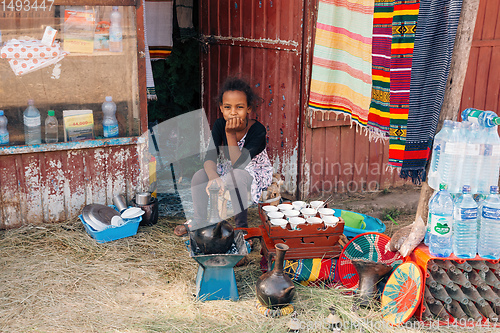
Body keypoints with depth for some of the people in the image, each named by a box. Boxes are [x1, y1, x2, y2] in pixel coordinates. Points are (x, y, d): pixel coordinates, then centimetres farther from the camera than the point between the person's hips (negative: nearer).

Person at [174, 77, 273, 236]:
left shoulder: (258, 130, -26)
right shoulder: (219, 125, -12)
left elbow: (239, 164, -31)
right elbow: (210, 157, -22)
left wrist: (230, 134, -36)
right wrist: (213, 176, -43)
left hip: (254, 173, -5)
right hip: (227, 170, 5)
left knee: (235, 177, -37)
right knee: (199, 176, -19)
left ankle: (241, 225, -19)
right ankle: (199, 220, 4)